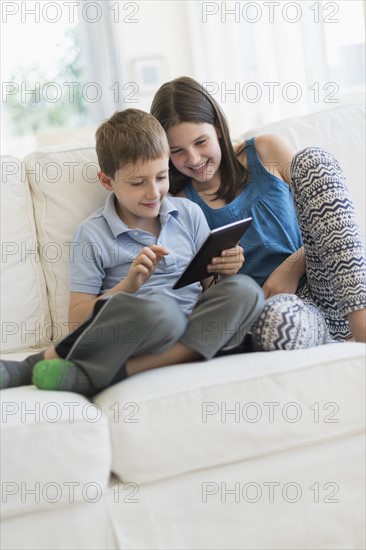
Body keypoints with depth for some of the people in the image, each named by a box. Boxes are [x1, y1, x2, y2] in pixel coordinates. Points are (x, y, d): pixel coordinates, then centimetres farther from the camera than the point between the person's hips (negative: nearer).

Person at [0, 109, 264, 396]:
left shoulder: (190, 214, 16)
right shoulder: (93, 235, 4)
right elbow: (77, 317, 0)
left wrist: (226, 271, -2)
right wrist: (128, 285, -15)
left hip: (194, 333, 5)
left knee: (245, 290, -28)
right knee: (158, 308, -41)